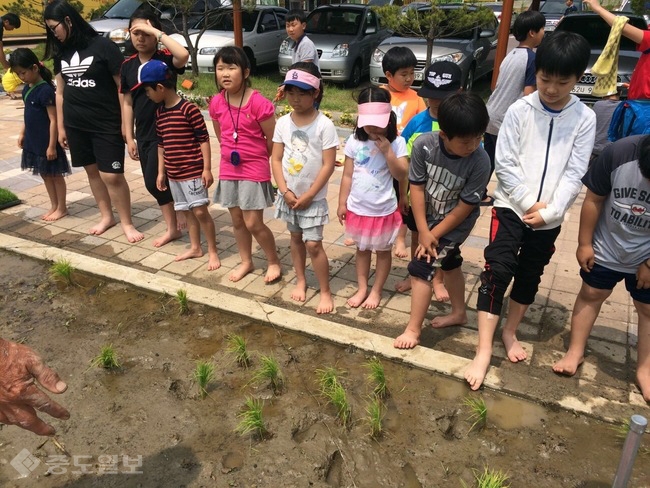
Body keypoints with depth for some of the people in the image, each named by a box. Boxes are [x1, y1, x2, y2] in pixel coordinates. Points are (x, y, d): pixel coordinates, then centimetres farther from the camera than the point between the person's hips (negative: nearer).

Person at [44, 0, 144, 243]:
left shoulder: (103, 46, -10)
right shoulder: (61, 52, 8)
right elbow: (60, 91, 14)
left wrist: (126, 122, -11)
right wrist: (61, 126, 13)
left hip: (107, 124, -6)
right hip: (76, 125, 6)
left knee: (112, 175, -6)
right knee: (92, 171, 12)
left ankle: (127, 223, 10)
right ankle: (106, 216, 28)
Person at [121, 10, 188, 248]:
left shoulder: (165, 58, -10)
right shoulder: (127, 65, 6)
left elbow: (184, 55, -35)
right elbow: (127, 103, 9)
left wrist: (155, 31, -26)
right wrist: (129, 137, 6)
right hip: (143, 134, 6)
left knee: (154, 181, -6)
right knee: (153, 182, 11)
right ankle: (172, 227, 25)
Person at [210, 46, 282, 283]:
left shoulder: (258, 103, -18)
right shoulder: (216, 103, -1)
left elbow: (273, 141, -9)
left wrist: (254, 158, 4)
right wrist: (232, 156, 12)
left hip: (255, 170, -5)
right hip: (228, 169, 6)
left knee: (253, 224, -2)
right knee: (237, 221, 15)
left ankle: (274, 261, 21)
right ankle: (246, 262, 34)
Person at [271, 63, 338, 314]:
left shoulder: (324, 125, -14)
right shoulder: (283, 123, -1)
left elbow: (328, 165, -15)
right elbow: (276, 159, 0)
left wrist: (308, 196, -15)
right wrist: (285, 191, -11)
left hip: (313, 198, -4)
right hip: (288, 195, 5)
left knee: (313, 244, -4)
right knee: (296, 238, 17)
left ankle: (325, 292, 12)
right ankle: (301, 281, 36)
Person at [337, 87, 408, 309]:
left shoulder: (396, 142, -12)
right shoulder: (354, 140, -6)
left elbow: (401, 176, -17)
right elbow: (347, 175, 0)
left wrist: (387, 151, -25)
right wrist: (342, 203, 1)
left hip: (384, 209, -2)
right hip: (357, 207, 3)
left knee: (383, 250, 13)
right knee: (362, 248, 18)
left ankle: (376, 291, 30)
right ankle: (362, 288, 34)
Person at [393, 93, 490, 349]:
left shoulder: (480, 162, -31)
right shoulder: (423, 144, -25)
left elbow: (464, 207, -23)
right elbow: (416, 187, -17)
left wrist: (433, 235, -18)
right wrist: (423, 231, -17)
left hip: (456, 222, -4)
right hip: (430, 216, 4)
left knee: (421, 267, -11)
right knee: (449, 263, 23)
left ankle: (413, 329, 7)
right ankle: (459, 313, 46)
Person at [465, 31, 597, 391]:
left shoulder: (584, 119, -2)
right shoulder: (520, 111, -5)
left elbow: (574, 174, -4)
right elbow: (504, 164, -7)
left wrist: (549, 211, -14)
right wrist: (529, 203, -14)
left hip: (549, 218, 2)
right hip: (511, 206, -2)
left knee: (530, 277, 14)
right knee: (497, 271, -11)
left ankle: (510, 332, 34)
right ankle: (484, 351, -6)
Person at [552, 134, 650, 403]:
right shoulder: (619, 152, -26)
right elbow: (594, 199, -13)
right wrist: (584, 243, -7)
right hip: (605, 248, 1)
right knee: (591, 294, 11)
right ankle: (575, 352, 26)